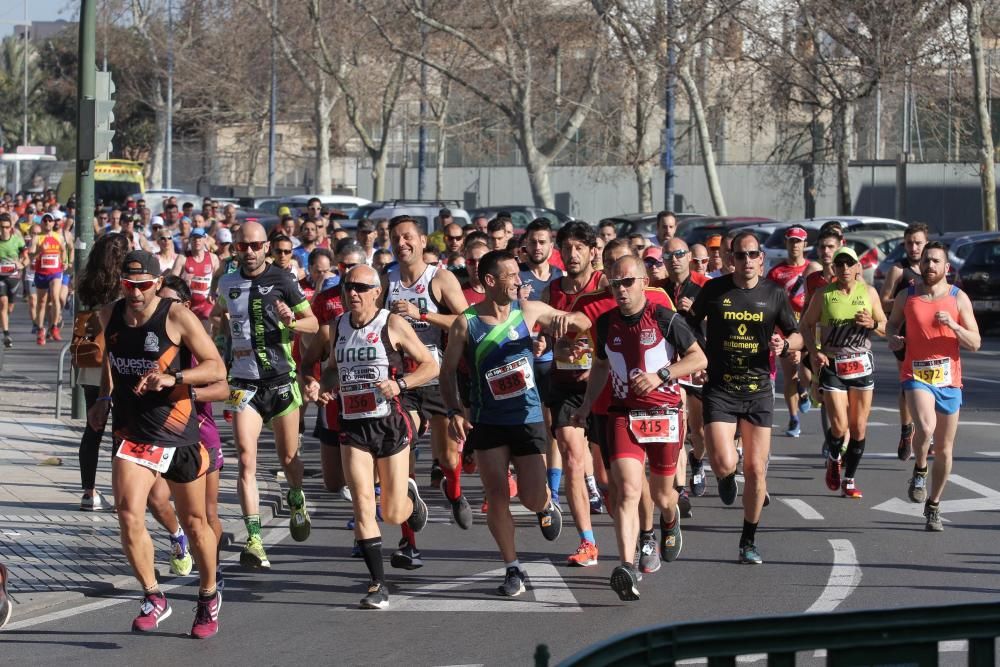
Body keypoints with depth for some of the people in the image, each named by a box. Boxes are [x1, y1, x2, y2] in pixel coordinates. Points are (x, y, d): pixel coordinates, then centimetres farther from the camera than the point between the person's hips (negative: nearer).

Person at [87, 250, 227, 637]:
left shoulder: (177, 318, -12)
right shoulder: (109, 317, 2)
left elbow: (217, 368, -15)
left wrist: (172, 378, -29)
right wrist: (104, 398, 19)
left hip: (177, 432, -3)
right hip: (131, 433, 3)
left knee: (194, 522, 11)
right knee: (128, 516, -18)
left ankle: (208, 598, 32)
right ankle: (153, 599, -4)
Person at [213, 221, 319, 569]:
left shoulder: (283, 280, -5)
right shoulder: (227, 283, 5)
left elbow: (314, 323, -2)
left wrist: (293, 321, -20)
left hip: (281, 378, -1)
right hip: (244, 382, 1)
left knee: (288, 457, 11)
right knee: (247, 460, -12)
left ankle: (297, 502, 45)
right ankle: (254, 540, -15)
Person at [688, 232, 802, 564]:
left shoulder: (774, 294, 3)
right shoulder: (714, 290, -1)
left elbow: (797, 335, 11)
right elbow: (690, 325, 13)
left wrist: (785, 344, -12)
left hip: (758, 390, 2)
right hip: (719, 388, -2)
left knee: (756, 469, 1)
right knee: (724, 464, -17)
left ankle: (748, 542, 16)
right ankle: (726, 479, 23)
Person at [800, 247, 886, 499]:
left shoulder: (868, 292, 3)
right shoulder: (823, 294, -2)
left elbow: (885, 328, 10)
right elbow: (806, 325, 6)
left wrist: (873, 324, -13)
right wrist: (814, 352, -9)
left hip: (862, 365, 2)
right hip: (832, 366, -2)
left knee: (858, 428, 1)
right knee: (839, 426, -10)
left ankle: (849, 480, 15)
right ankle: (834, 459, 22)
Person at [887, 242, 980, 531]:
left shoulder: (958, 299, 0)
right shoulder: (906, 297, 3)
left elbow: (975, 343, -2)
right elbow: (893, 322, 22)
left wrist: (953, 325, -19)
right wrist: (893, 337, -1)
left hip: (948, 379, 1)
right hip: (916, 375, -1)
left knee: (944, 449, 8)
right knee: (925, 427, -29)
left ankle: (933, 506, 25)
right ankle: (920, 470, 1)